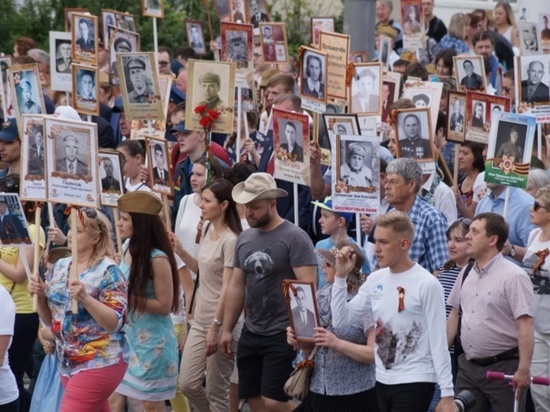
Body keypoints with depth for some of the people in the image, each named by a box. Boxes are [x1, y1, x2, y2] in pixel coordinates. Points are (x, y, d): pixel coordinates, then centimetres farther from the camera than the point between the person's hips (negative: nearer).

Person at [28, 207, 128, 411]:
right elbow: (49, 319, 14)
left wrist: (85, 298, -29)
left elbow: (115, 323, -17)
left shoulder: (107, 271, -12)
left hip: (99, 363, -8)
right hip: (67, 363, 8)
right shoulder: (60, 267, 9)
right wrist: (40, 295, -5)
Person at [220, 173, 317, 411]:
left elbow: (307, 288, -16)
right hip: (251, 333, 7)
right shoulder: (245, 238, 10)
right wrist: (227, 329, 15)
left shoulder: (295, 238, -11)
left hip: (282, 335, -7)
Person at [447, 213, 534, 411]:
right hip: (469, 366, 7)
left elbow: (526, 325, -18)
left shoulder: (513, 276, -13)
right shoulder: (466, 275, 11)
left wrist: (523, 369, -23)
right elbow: (454, 314, 21)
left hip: (503, 367, -7)